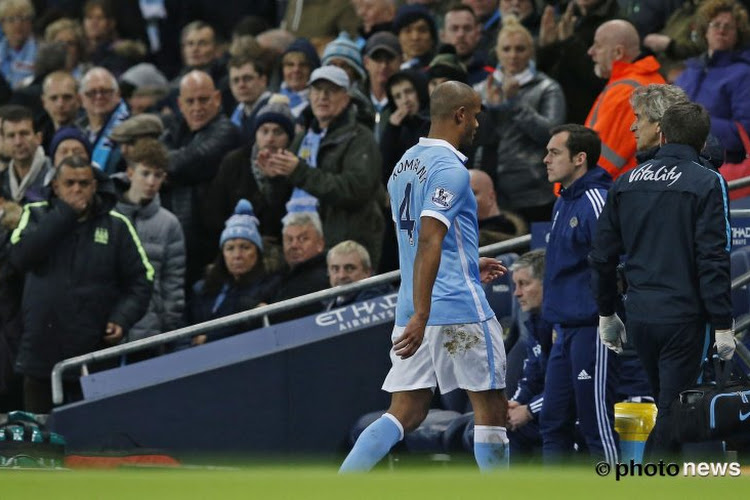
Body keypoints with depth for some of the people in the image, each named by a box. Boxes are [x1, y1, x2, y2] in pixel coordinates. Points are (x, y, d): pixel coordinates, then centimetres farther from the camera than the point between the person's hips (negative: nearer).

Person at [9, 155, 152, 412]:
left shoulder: (116, 225, 5)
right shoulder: (37, 215, 7)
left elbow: (140, 280, 8)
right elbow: (21, 256, -12)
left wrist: (122, 319, -9)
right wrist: (64, 214, -12)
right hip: (42, 350, 1)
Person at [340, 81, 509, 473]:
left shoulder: (405, 165, 16)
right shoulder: (450, 169, -13)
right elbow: (428, 242, -23)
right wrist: (421, 316, -28)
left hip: (412, 311, 8)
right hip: (460, 308, -8)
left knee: (405, 414, 4)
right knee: (491, 409, 4)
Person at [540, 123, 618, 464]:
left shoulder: (596, 202, -14)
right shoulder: (563, 203, 16)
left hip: (591, 330, -10)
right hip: (566, 330, 10)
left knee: (597, 427, -6)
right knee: (553, 423, 12)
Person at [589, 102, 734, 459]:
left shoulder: (626, 183, 8)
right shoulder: (706, 184, -8)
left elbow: (602, 255, 12)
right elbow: (713, 260, -14)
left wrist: (606, 313, 22)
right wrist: (723, 325, -11)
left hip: (639, 318, 6)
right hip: (684, 318, -5)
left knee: (666, 407, 20)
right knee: (673, 415, -2)